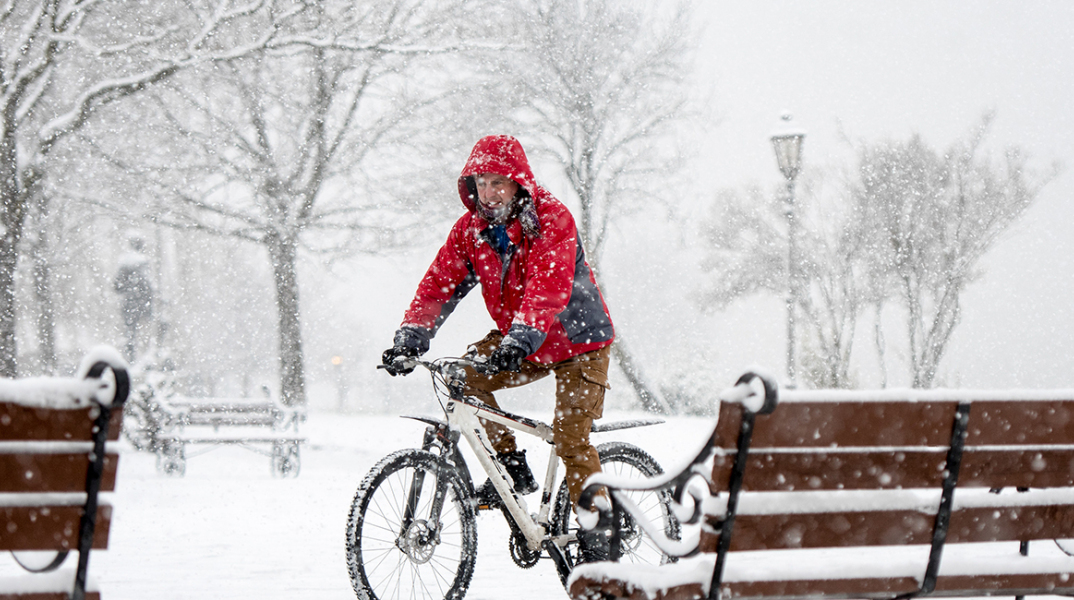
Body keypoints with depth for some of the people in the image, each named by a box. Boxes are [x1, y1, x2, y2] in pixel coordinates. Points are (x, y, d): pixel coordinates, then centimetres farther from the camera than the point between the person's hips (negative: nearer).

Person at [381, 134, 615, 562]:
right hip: (517, 342, 6)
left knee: (571, 439, -14)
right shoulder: (471, 227, -4)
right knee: (467, 376, -17)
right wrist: (410, 337, -24)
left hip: (577, 339, -6)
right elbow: (441, 282, -10)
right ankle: (512, 465, -1)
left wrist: (519, 339, -50)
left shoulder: (552, 220, -23)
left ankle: (596, 537, -4)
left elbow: (548, 287, -36)